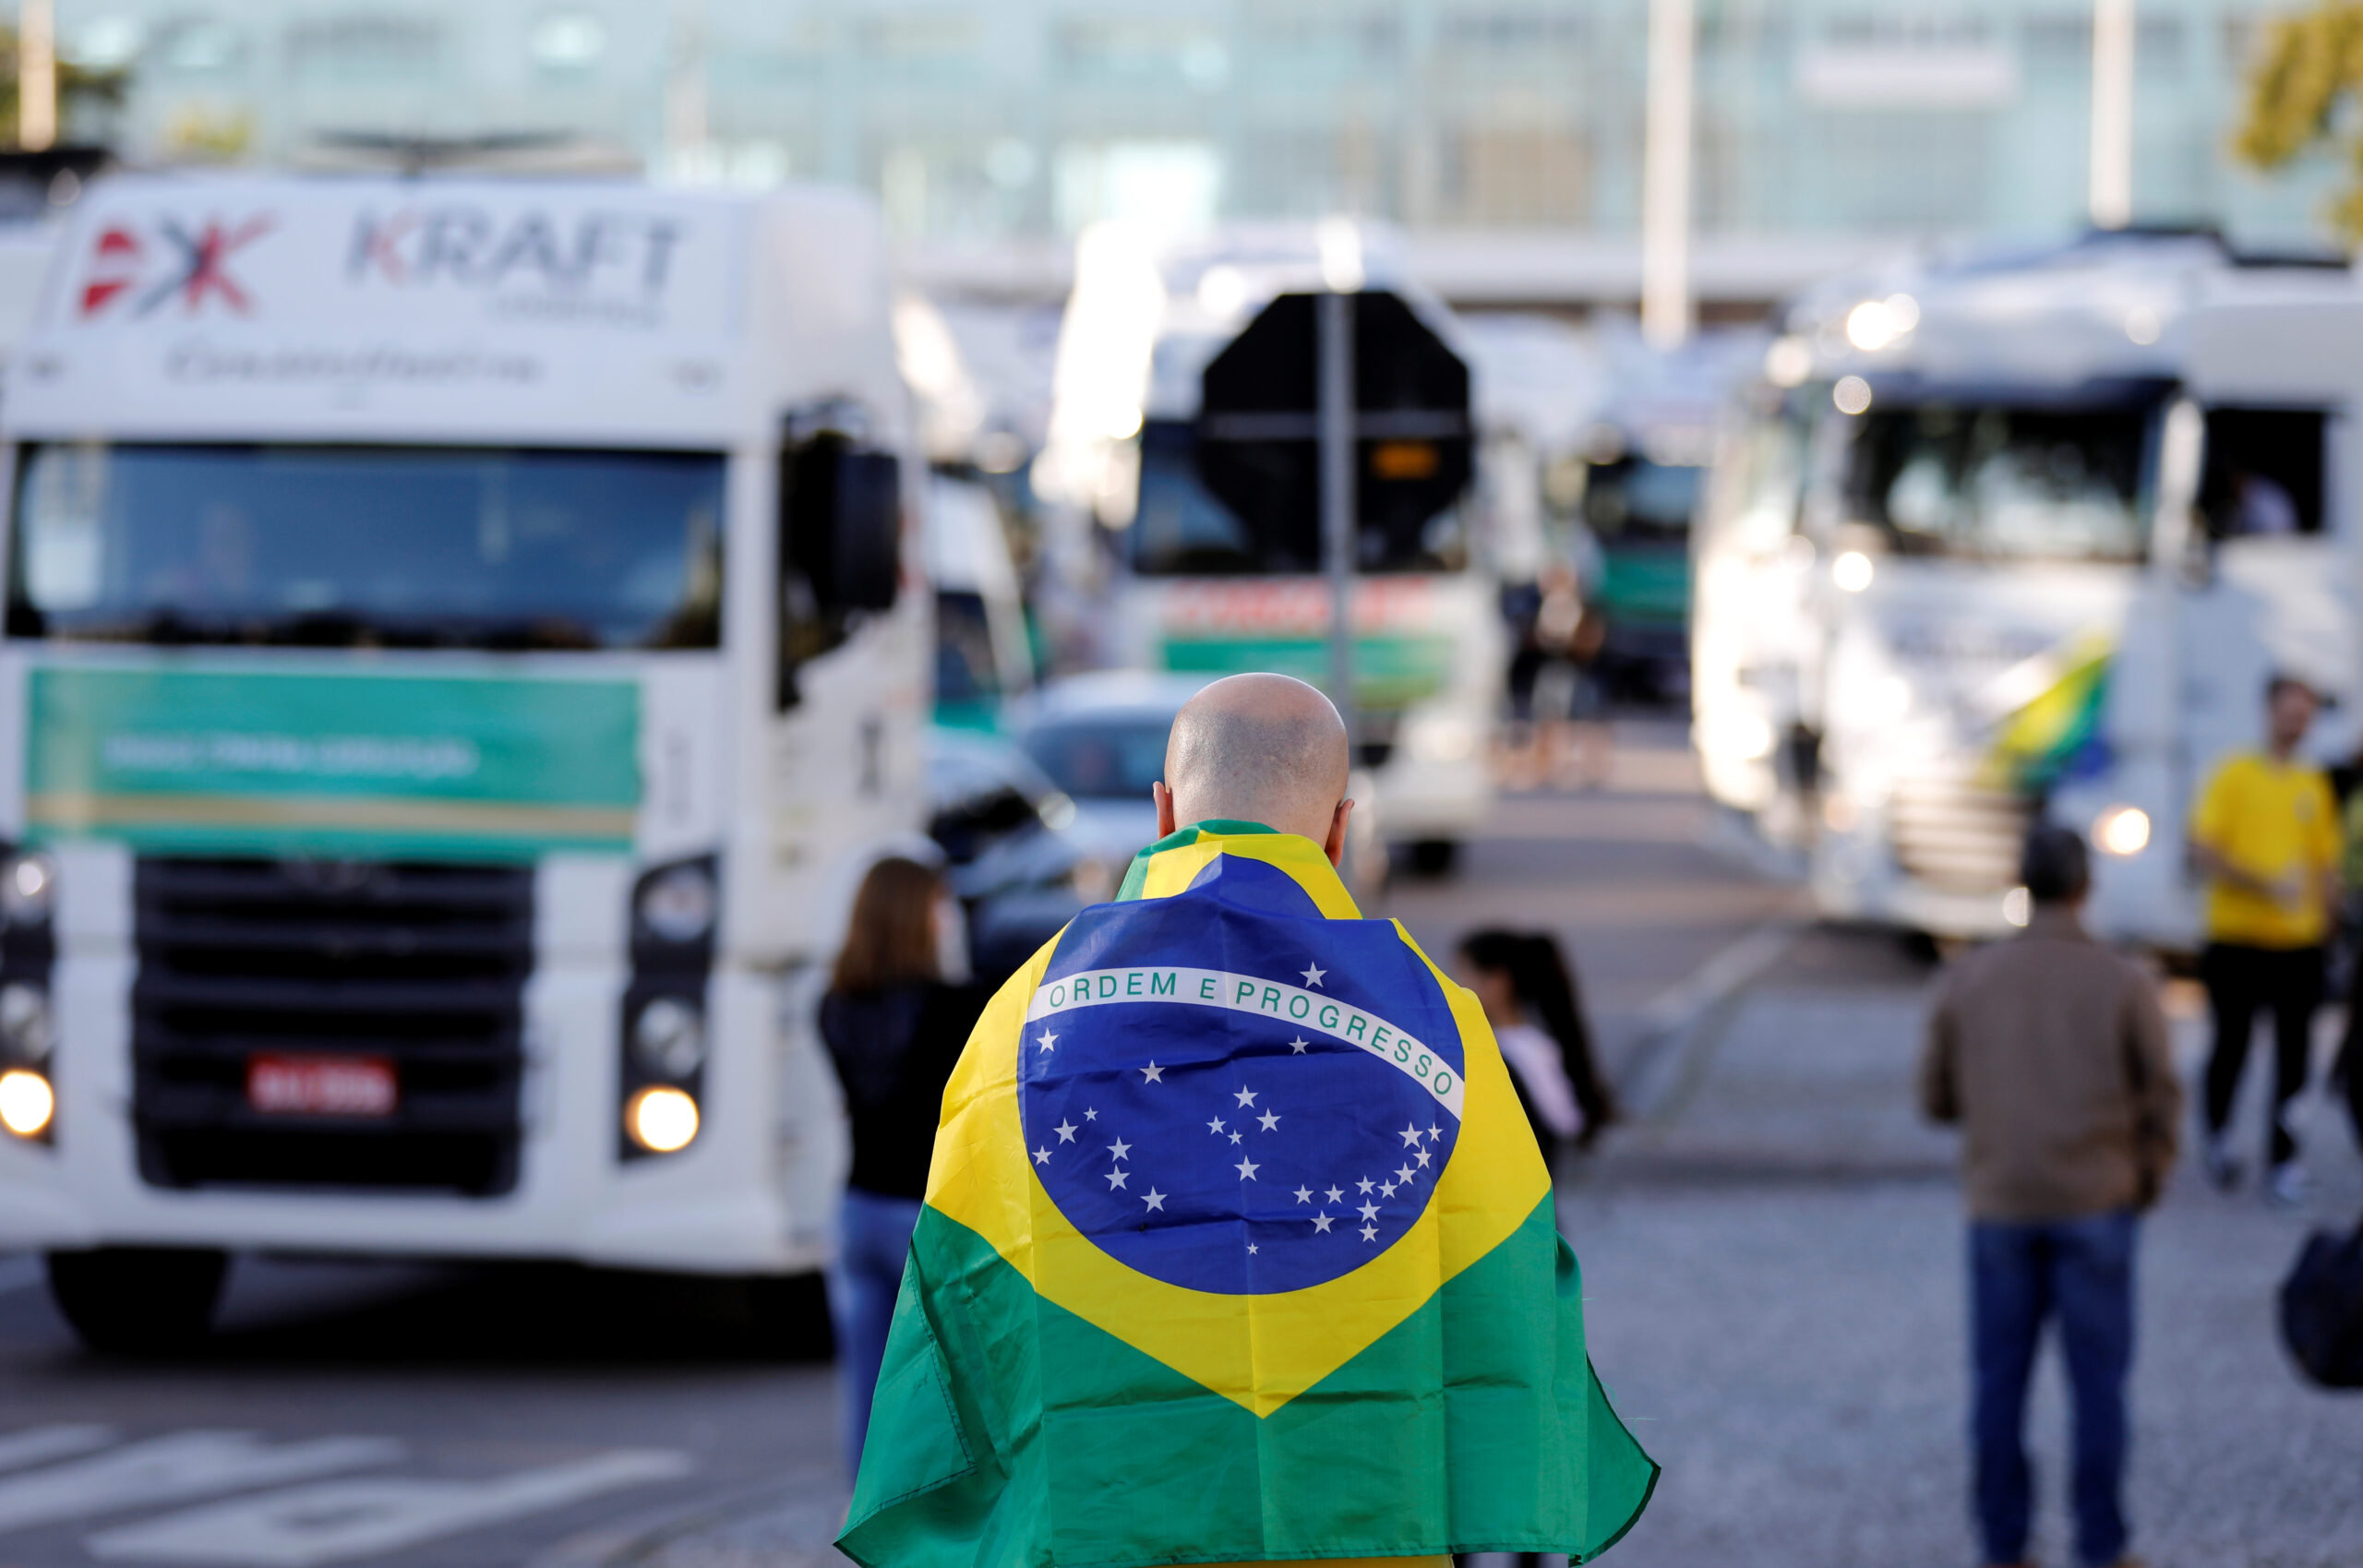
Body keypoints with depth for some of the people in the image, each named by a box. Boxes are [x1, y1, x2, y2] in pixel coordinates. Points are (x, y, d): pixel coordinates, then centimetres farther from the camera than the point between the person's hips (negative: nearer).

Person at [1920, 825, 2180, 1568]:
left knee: (1999, 1380, 8)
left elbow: (1937, 1097, 7)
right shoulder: (2123, 985, -5)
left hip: (1999, 1206, 2)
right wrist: (2148, 1180, 14)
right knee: (2097, 1381, 5)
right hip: (2095, 1207, -2)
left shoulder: (1968, 979, 0)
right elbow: (2162, 1100, -4)